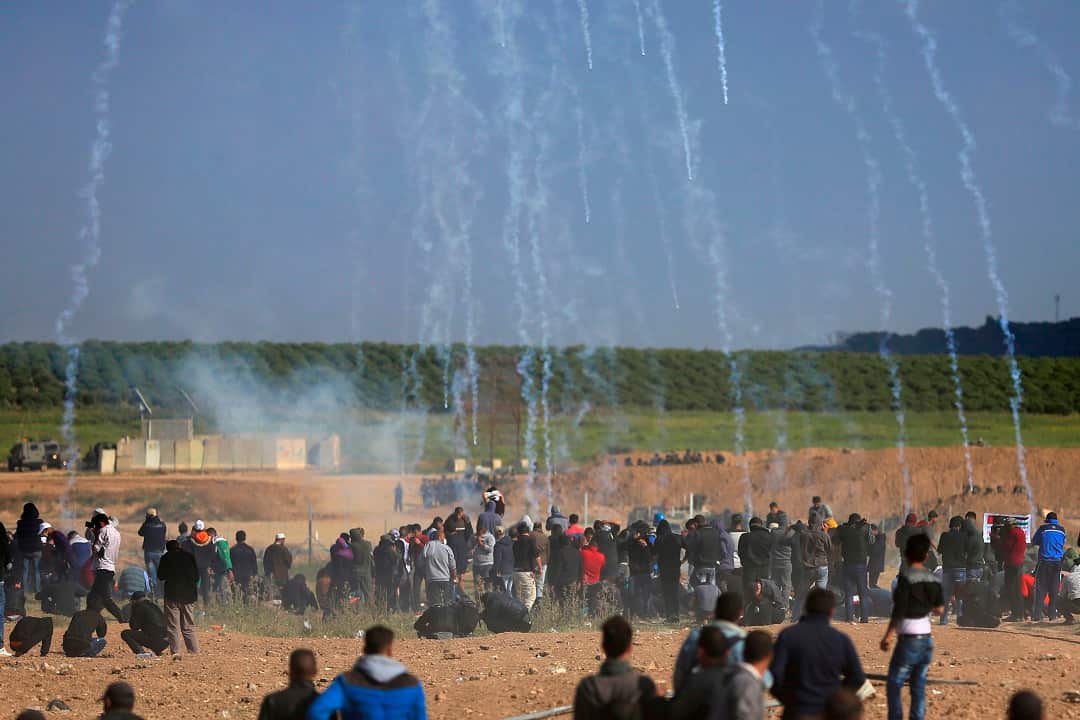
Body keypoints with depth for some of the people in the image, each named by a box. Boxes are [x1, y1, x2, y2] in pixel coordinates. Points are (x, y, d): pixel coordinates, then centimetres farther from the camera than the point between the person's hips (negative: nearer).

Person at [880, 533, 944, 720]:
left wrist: (887, 636, -9)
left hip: (909, 639, -6)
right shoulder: (933, 579, 4)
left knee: (894, 685, 2)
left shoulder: (906, 578, -12)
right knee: (919, 687, 10)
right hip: (927, 639, 6)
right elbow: (940, 609, 12)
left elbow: (899, 612, -15)